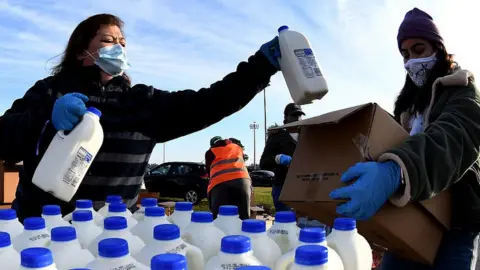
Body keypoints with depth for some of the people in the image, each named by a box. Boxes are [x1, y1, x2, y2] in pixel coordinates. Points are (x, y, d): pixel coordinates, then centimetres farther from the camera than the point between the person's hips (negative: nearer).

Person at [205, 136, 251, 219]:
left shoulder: (210, 152, 20)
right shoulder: (237, 147, 28)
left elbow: (209, 170, 24)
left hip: (220, 183, -2)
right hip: (242, 180, 2)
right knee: (244, 217, 4)